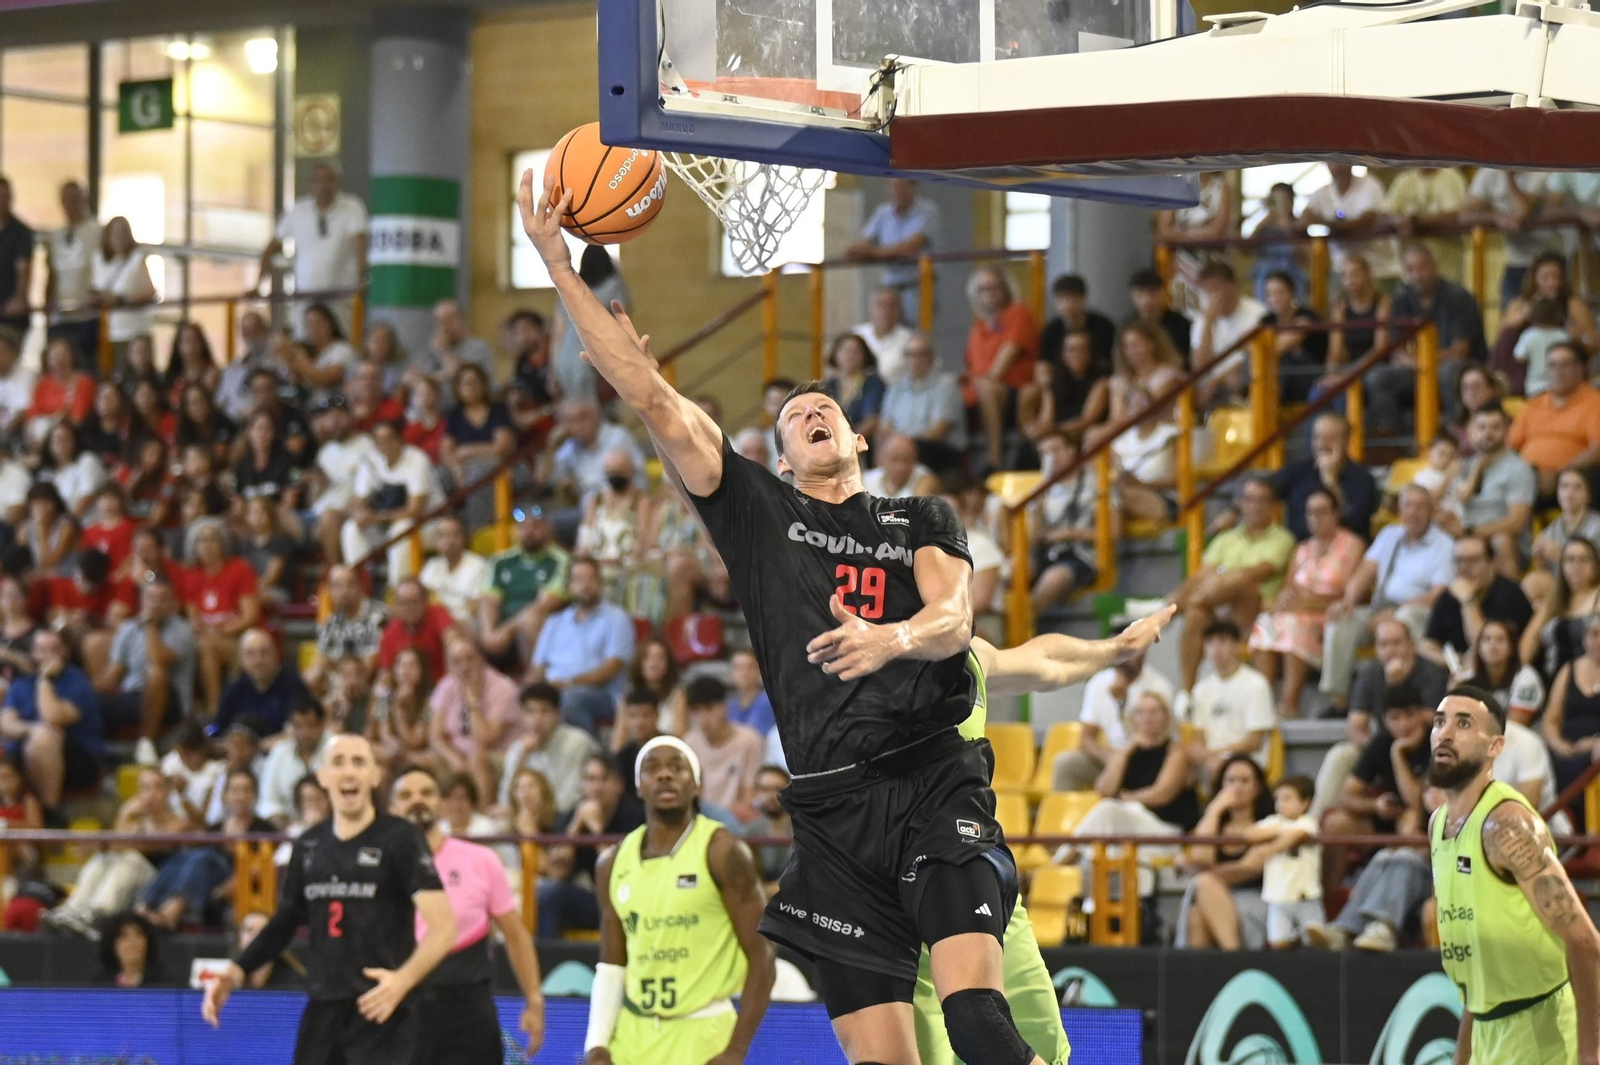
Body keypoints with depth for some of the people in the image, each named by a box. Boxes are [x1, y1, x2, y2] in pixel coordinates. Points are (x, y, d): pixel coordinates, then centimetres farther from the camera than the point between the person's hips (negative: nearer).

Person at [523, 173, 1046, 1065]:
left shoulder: (924, 521, 16)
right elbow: (652, 397, 10)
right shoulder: (758, 511, 16)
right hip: (832, 802, 1)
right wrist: (561, 269, 5)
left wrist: (890, 638, -26)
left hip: (935, 779, -1)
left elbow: (954, 620, -2)